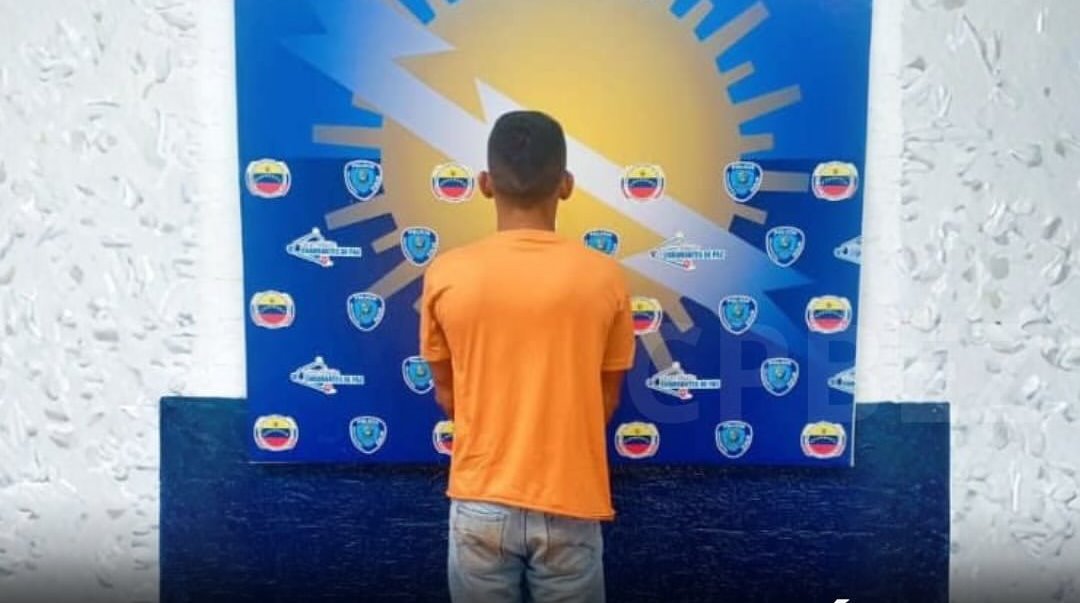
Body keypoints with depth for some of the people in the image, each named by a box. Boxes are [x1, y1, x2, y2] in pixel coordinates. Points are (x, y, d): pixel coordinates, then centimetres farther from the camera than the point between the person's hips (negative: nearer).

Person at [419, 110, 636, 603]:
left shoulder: (445, 275, -10)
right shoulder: (604, 277, -10)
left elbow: (447, 396, 3)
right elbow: (606, 402, 1)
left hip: (480, 503, 1)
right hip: (569, 506, 0)